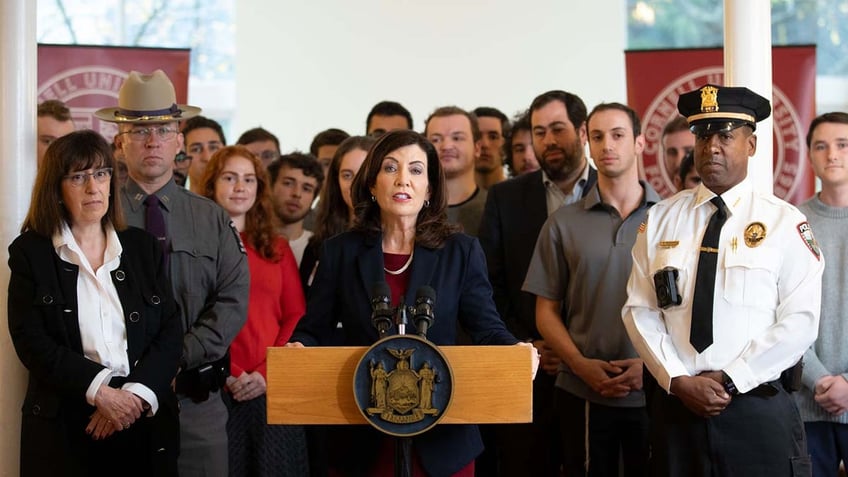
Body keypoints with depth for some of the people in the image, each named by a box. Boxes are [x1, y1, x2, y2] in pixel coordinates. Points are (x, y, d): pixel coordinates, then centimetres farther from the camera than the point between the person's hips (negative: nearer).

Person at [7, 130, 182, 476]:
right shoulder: (30, 253, 1)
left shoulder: (143, 247, 8)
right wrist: (100, 391, -17)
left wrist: (134, 394, -13)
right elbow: (31, 341, -7)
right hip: (64, 426, -2)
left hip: (145, 423, 2)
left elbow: (169, 333, 2)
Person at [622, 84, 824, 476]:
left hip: (757, 408, -2)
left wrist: (729, 380, -12)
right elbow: (640, 309, 4)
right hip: (674, 406, 3)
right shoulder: (661, 219, 8)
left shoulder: (785, 223, -1)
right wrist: (678, 380, -8)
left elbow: (799, 321, -7)